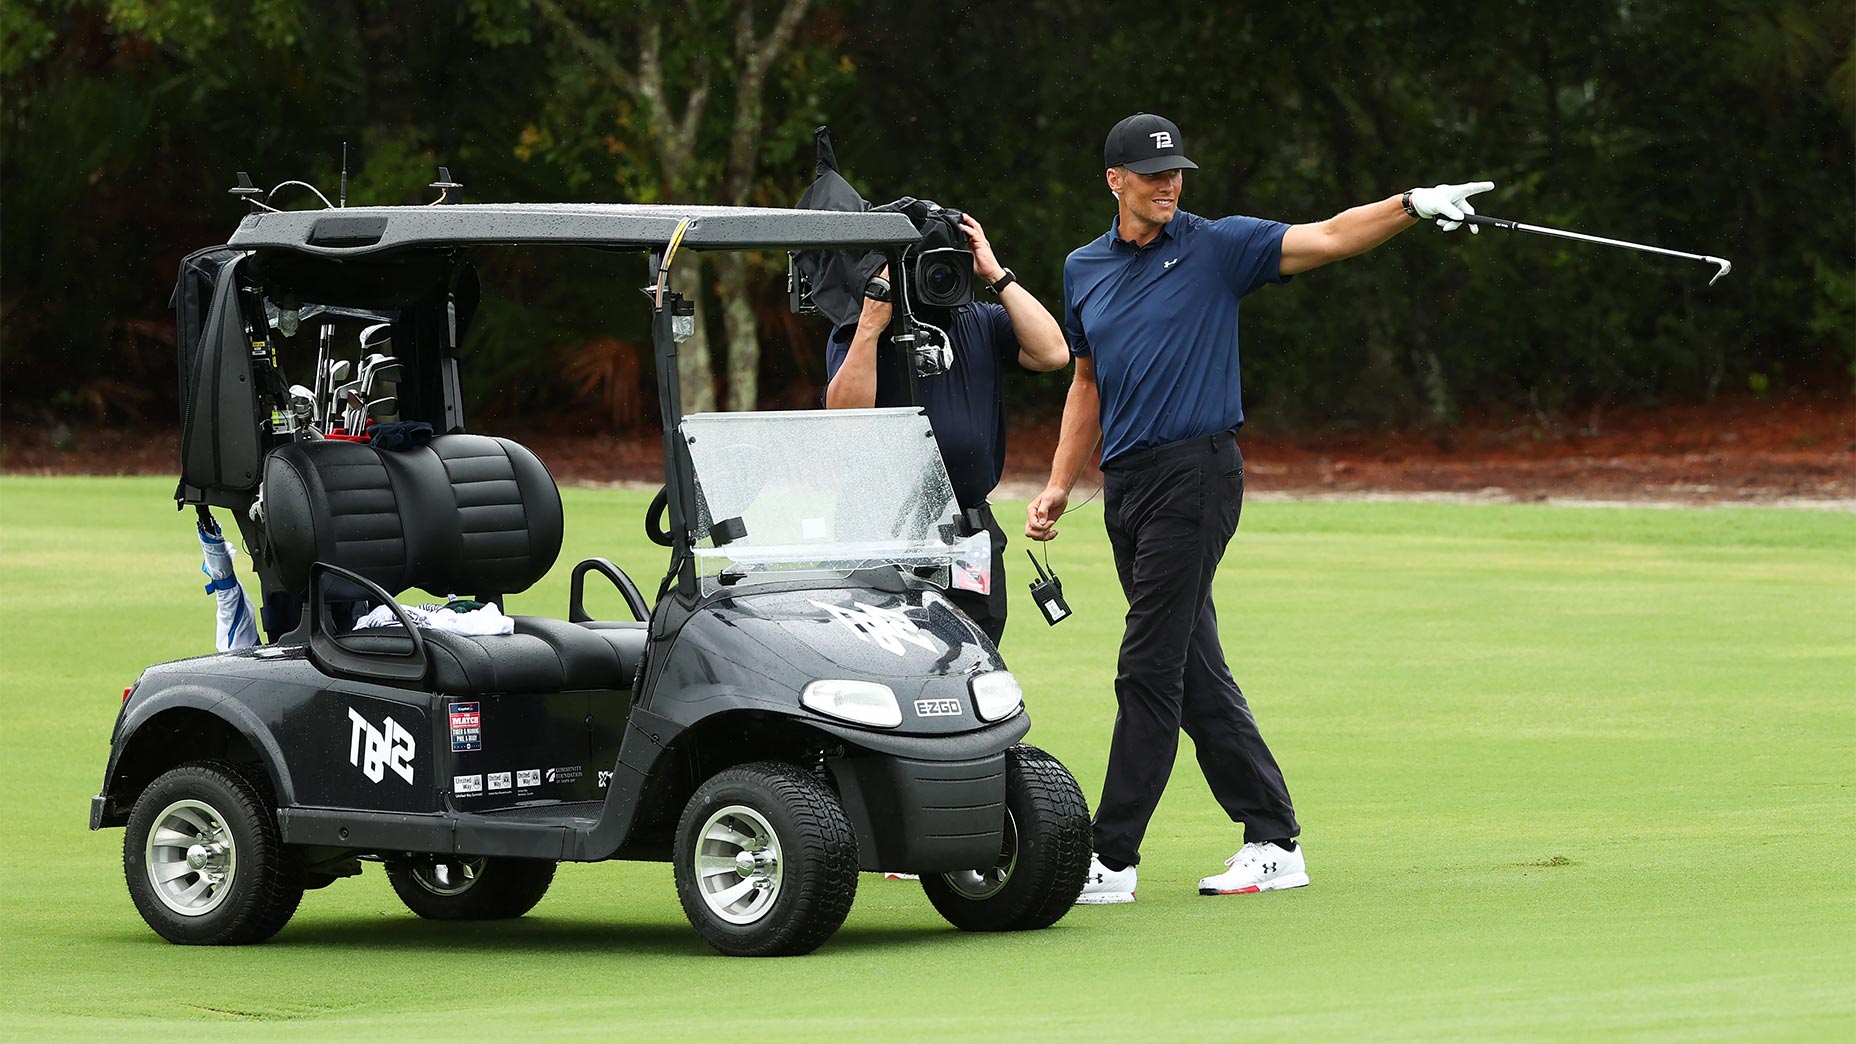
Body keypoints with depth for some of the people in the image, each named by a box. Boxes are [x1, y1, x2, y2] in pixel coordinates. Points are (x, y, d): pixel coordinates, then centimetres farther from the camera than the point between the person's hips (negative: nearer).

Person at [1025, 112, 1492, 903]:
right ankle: (1272, 842, 13)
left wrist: (1411, 207, -28)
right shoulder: (1084, 269, 14)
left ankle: (1112, 859, -8)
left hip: (1195, 474, -6)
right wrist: (1059, 486, 17)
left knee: (1150, 671, -9)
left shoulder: (1217, 248, -2)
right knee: (1195, 674, 7)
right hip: (1124, 483, 6)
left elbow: (1328, 239, -13)